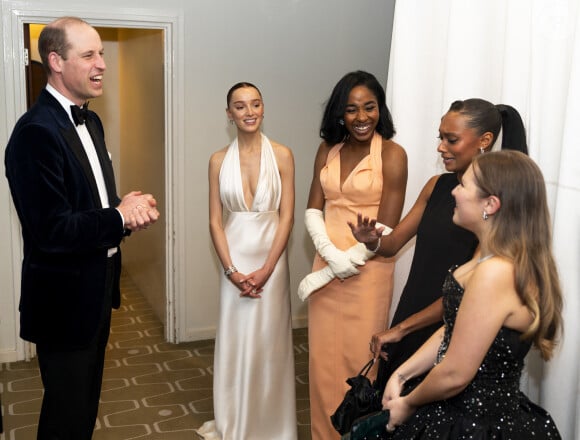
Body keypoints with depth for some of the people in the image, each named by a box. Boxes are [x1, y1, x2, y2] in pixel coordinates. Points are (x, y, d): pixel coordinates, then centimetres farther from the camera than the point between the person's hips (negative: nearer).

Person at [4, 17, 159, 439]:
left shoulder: (90, 121, 7)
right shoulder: (36, 132, -23)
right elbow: (51, 232, -28)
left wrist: (129, 208, -6)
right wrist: (119, 217, -18)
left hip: (98, 286, 9)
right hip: (65, 298, -9)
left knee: (87, 403, 24)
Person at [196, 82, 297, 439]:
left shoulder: (282, 155, -3)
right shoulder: (219, 160, 1)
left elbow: (287, 217, -6)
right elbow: (215, 221, 0)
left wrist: (265, 271, -12)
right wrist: (232, 271, -10)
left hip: (271, 260, -1)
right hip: (234, 261, 1)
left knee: (268, 342, 6)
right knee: (234, 342, 9)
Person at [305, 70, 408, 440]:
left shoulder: (392, 154, -9)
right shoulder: (328, 150, 6)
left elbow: (386, 229, -12)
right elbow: (313, 210, 3)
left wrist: (349, 260, -8)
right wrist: (330, 254, -12)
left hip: (368, 271, -5)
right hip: (327, 266, 5)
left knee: (359, 360, 5)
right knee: (324, 357, 13)